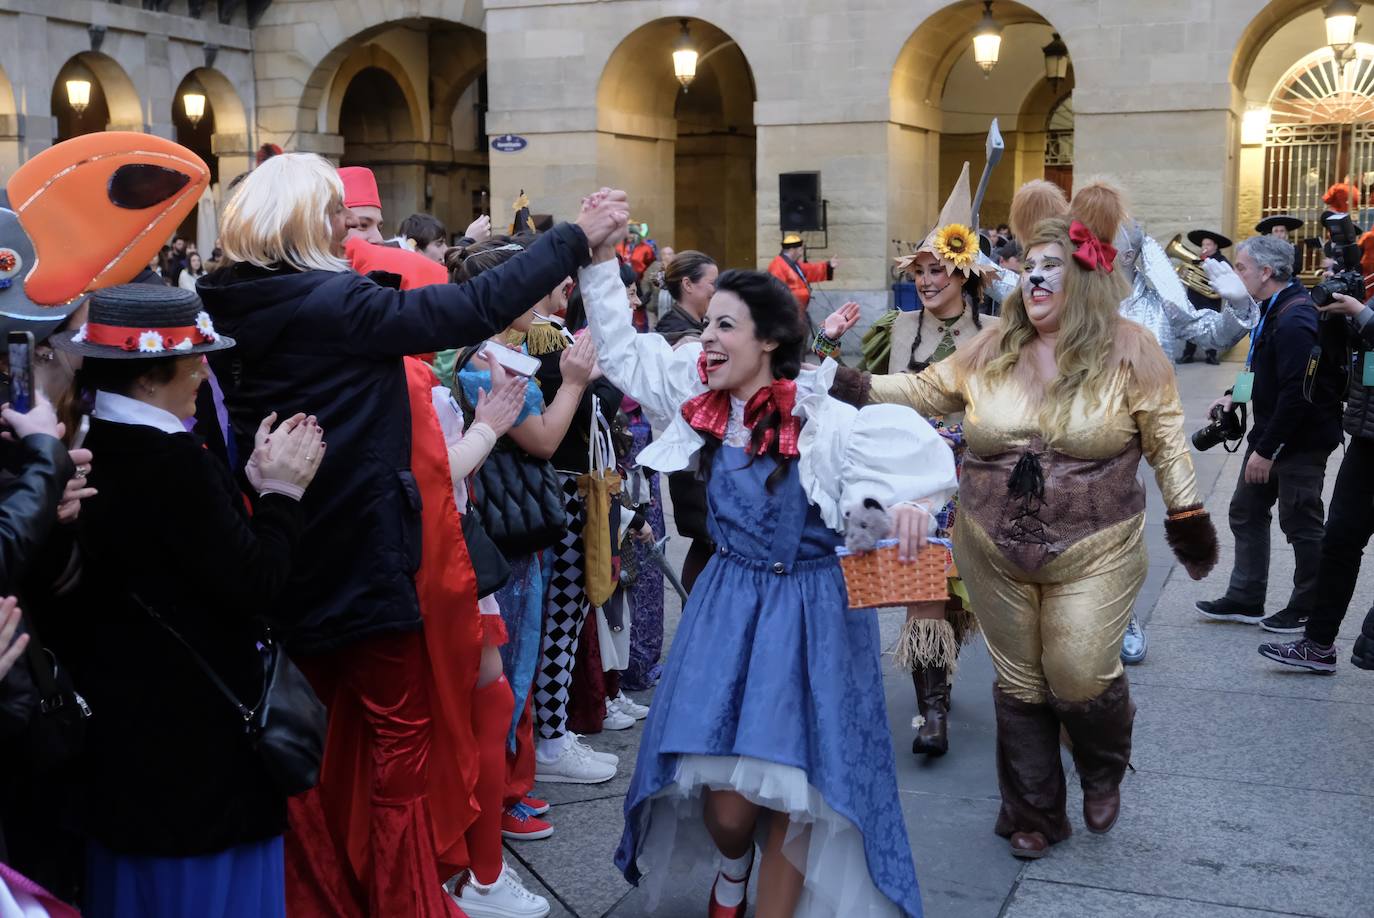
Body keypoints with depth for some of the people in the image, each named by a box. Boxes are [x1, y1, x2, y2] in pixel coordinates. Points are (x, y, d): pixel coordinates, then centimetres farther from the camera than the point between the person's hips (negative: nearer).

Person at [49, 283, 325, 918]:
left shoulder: (95, 450, 2)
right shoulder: (171, 460, -24)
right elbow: (254, 584, -21)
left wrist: (255, 482, 1)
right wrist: (281, 491, -9)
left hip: (120, 712, 9)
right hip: (195, 725, -9)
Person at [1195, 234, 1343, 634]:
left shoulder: (1295, 321, -23)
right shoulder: (1274, 310, 9)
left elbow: (1297, 393, -27)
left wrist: (1267, 449, -25)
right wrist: (1235, 394, 10)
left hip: (1300, 442, -10)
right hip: (1270, 436, 11)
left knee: (1301, 525, 2)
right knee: (1246, 512, 15)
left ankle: (1308, 609, 17)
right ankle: (1245, 600, 24)